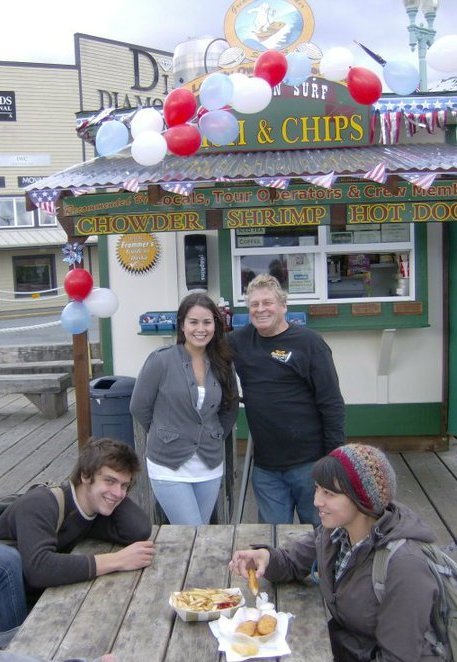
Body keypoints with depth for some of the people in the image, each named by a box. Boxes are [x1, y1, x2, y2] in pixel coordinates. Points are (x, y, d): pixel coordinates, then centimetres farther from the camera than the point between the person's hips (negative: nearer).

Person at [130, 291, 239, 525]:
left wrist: (214, 439, 9)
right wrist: (167, 436, 6)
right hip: (169, 468, -4)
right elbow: (139, 407, -3)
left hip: (210, 468, 5)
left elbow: (230, 409, 16)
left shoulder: (223, 364, 1)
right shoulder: (161, 360, -13)